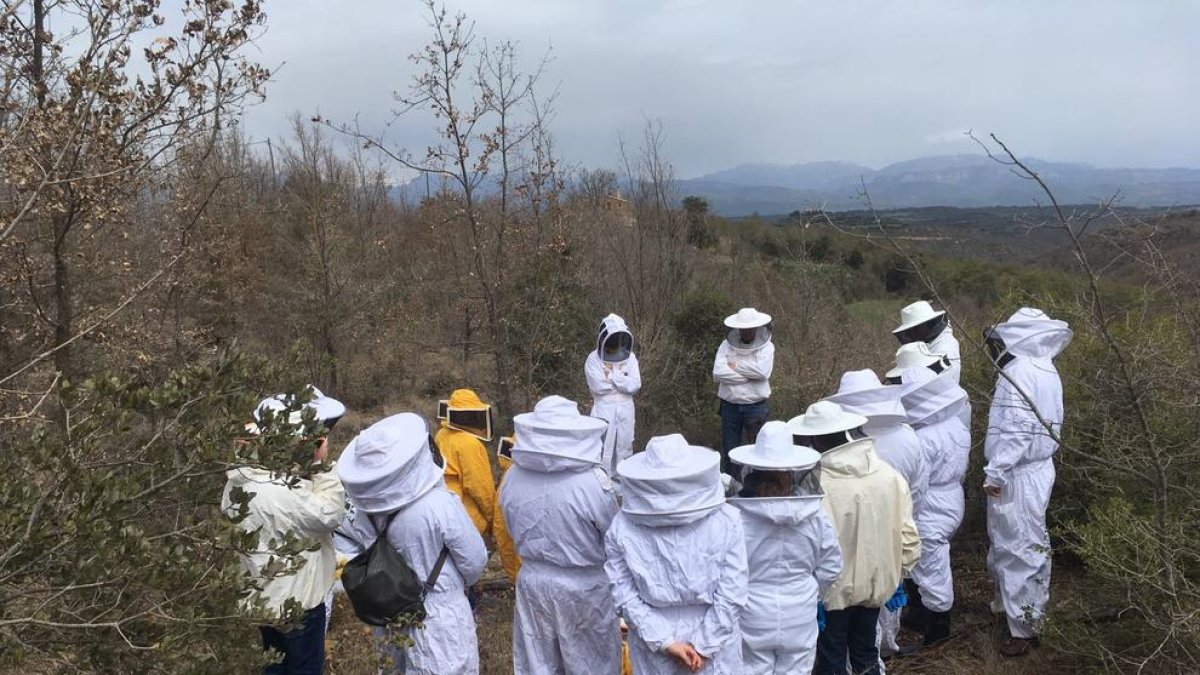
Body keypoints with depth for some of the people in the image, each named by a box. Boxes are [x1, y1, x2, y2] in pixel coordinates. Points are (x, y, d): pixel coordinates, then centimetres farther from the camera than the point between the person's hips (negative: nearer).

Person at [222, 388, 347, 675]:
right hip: (295, 603, -9)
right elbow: (330, 514, -26)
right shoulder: (278, 496, -37)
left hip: (265, 597, 9)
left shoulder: (246, 474, -6)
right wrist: (321, 465, -23)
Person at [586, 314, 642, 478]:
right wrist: (622, 380, -7)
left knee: (624, 449, 14)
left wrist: (612, 375, -12)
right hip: (604, 409, -4)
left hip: (625, 409, 4)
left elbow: (635, 385, -8)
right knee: (603, 451, -2)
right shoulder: (594, 359, -6)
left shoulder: (630, 358, 3)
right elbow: (599, 386, -17)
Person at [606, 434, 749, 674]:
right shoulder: (725, 520, -17)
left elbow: (625, 595, -13)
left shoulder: (622, 527, -15)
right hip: (716, 640, 0)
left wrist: (664, 640, -9)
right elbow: (732, 594, -16)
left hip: (652, 641, 1)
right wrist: (705, 645, -10)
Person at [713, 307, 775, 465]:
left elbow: (763, 371, -18)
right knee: (728, 450, 9)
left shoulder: (766, 347, 0)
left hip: (756, 406, -2)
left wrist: (735, 366, -9)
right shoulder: (726, 345, 4)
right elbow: (718, 373, -11)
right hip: (730, 405, 2)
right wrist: (750, 376, -12)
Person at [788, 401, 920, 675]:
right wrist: (897, 576, 10)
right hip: (875, 584, 4)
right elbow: (908, 536, -6)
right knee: (865, 652, 26)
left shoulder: (816, 484, -27)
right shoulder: (890, 475, -12)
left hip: (834, 590, -4)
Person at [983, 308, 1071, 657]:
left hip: (1018, 475, -10)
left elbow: (1016, 429, -25)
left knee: (1018, 549, 0)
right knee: (1024, 547, 20)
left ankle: (1023, 628, 11)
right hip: (1036, 469, 10)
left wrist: (995, 472, -20)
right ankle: (1021, 612, 35)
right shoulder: (1045, 370, 11)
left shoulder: (1020, 372, -19)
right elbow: (1042, 424, 13)